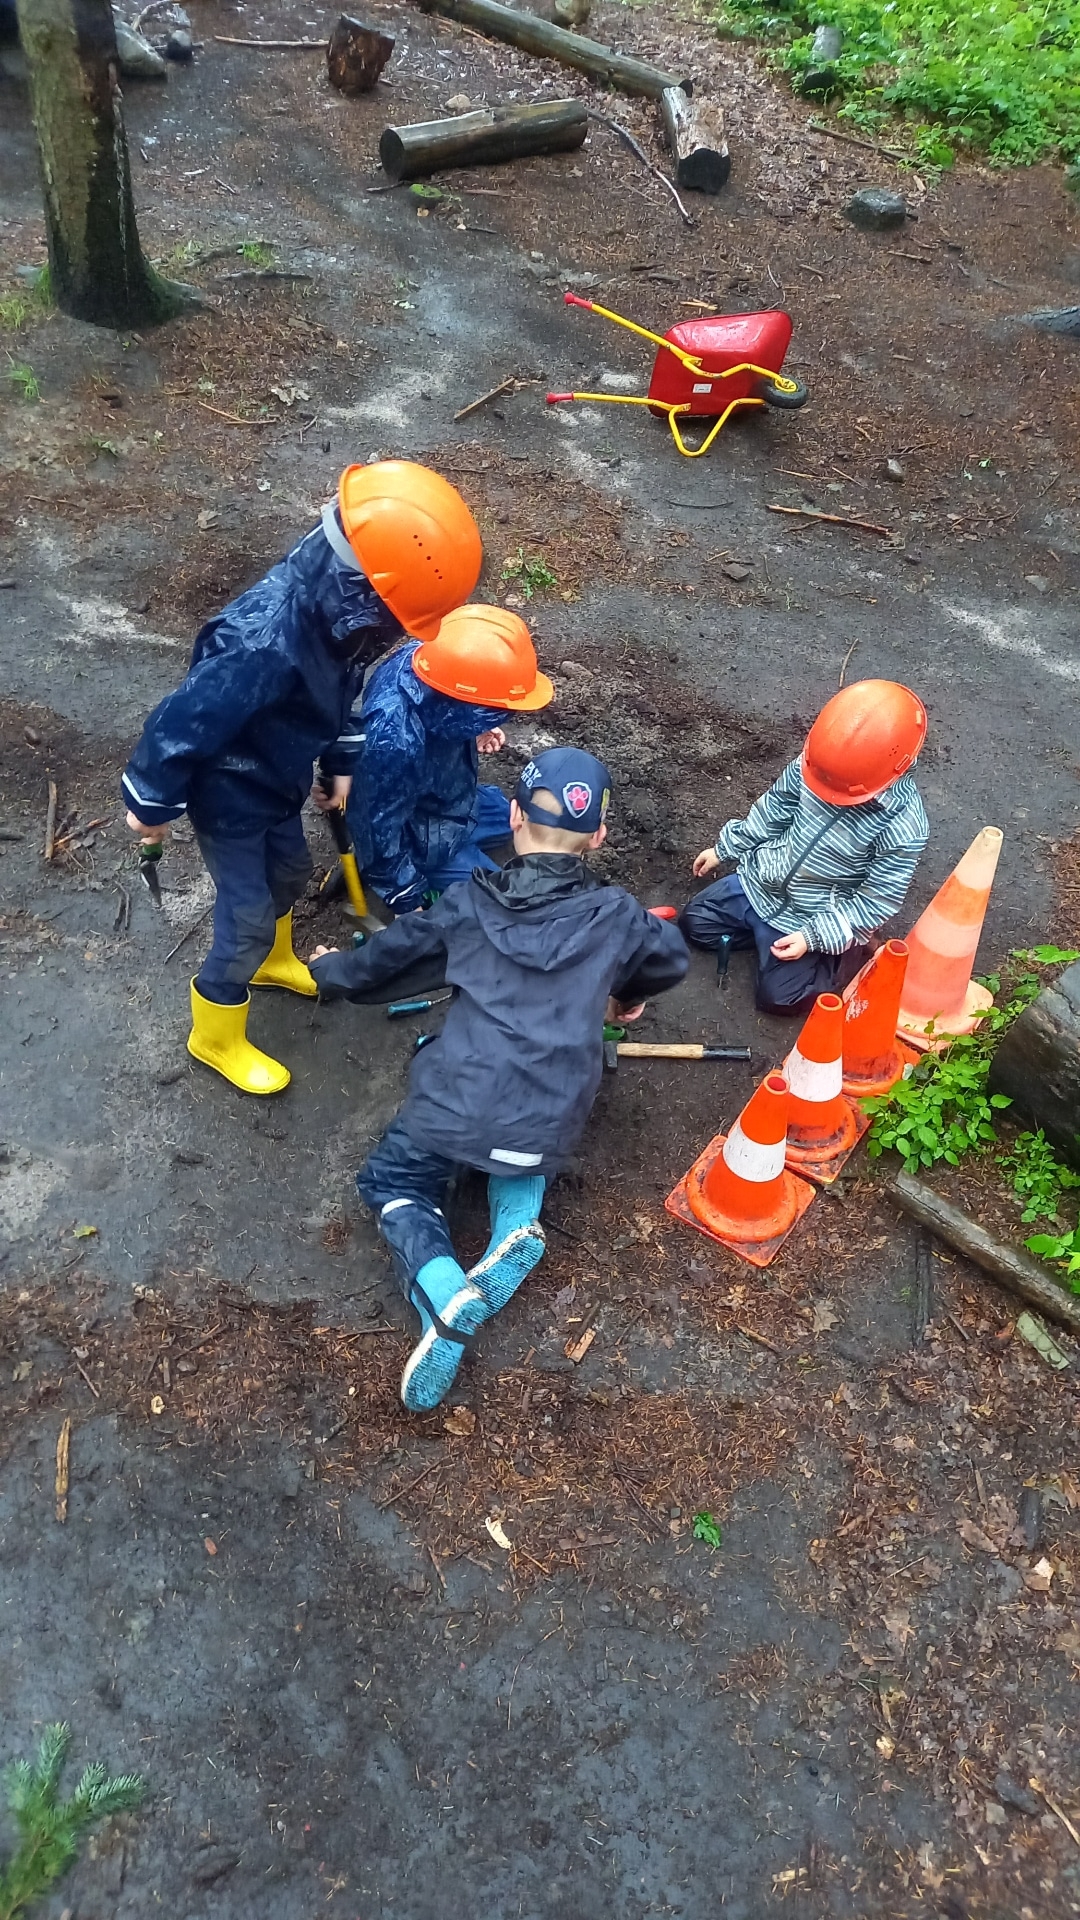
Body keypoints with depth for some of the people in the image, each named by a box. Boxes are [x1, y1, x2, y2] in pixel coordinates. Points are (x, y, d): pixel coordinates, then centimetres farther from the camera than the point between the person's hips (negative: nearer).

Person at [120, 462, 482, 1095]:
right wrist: (152, 805, -17)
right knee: (248, 919, 6)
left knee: (290, 873, 28)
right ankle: (215, 1036, 31)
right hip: (229, 795, -8)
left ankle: (274, 960, 59)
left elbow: (336, 693, 5)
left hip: (278, 780, 8)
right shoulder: (266, 644, -43)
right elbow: (183, 722, -31)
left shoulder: (333, 605, -16)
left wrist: (341, 761, 12)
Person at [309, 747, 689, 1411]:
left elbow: (379, 961, 19)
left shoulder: (467, 903, 4)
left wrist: (328, 970, 41)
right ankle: (518, 1227, 5)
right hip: (548, 1130, 2)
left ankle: (445, 1298, -5)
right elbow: (674, 961, 26)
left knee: (392, 1181, 24)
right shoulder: (618, 916, 4)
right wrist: (624, 997, 46)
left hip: (455, 1109, -2)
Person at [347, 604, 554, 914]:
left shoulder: (423, 660, -21)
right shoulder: (396, 742, -43)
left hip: (438, 800, 8)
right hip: (422, 841, -8)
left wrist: (474, 736, -9)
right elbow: (380, 831, -29)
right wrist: (408, 903, -17)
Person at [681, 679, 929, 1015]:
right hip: (759, 882, 6)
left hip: (811, 919, -5)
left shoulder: (902, 828, -30)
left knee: (776, 996, -7)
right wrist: (724, 848, 9)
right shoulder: (817, 761, -17)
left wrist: (813, 936, -23)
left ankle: (852, 955, 13)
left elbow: (876, 901, -21)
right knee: (694, 922, 5)